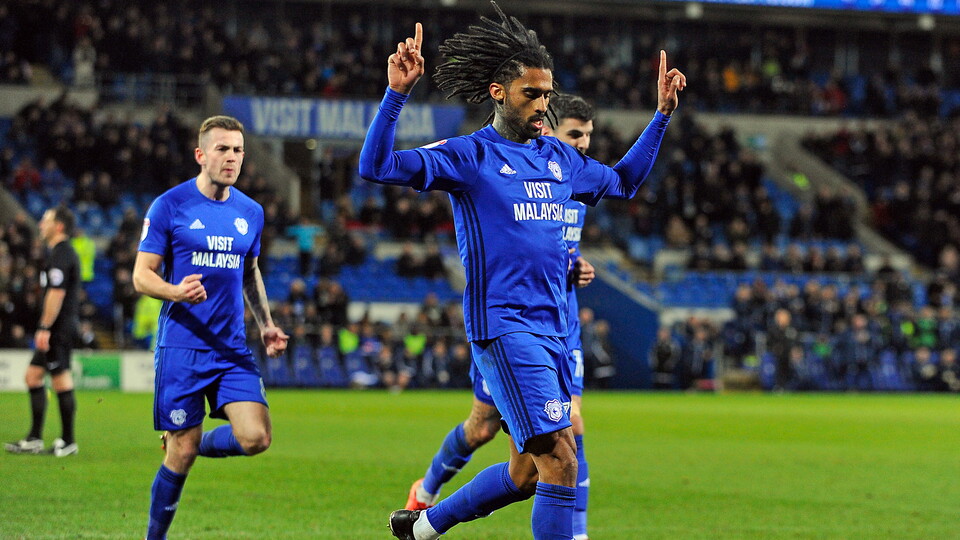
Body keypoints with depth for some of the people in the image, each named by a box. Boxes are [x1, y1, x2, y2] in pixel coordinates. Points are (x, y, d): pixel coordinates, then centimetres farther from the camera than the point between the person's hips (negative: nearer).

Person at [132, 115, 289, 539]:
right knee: (182, 453, -4)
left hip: (233, 347, 4)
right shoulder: (169, 206, -5)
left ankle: (190, 445, 18)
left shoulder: (250, 213, 10)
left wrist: (265, 323, 14)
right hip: (181, 346, -4)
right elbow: (141, 276, -4)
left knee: (255, 437, -12)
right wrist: (176, 292, -24)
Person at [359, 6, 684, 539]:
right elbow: (376, 166, -15)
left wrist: (662, 115, 25)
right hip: (503, 328, -8)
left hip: (552, 329, 8)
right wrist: (397, 94, -26)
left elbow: (623, 180, 33)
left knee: (527, 473, 13)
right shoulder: (468, 155, -5)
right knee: (560, 463, -16)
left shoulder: (559, 157, 15)